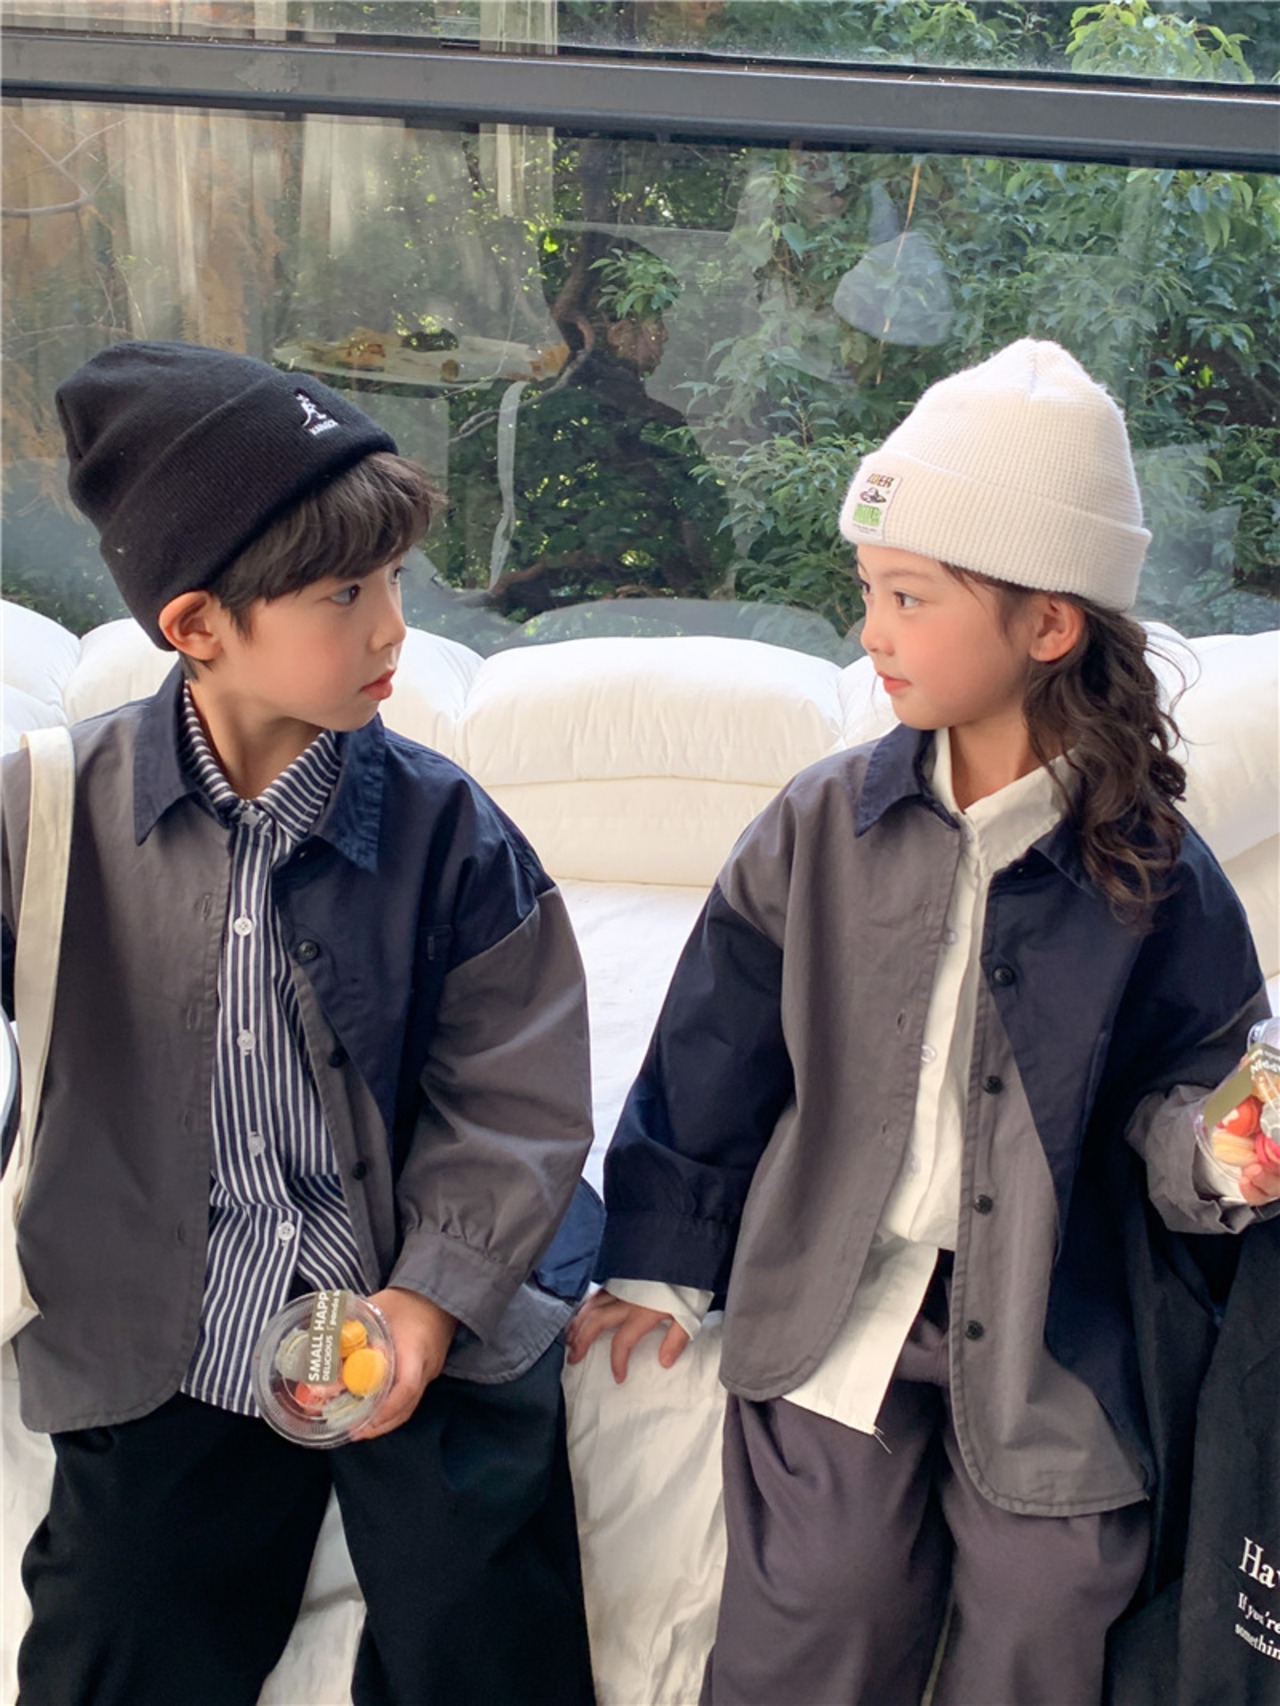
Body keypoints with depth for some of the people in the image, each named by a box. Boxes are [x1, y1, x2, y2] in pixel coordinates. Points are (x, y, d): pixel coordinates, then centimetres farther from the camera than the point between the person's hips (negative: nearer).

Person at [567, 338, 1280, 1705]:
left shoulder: (1150, 871, -10)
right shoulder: (819, 828, -6)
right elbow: (713, 1055, 1)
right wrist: (661, 1257, 7)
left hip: (1050, 1344, 0)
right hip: (834, 1318, 1)